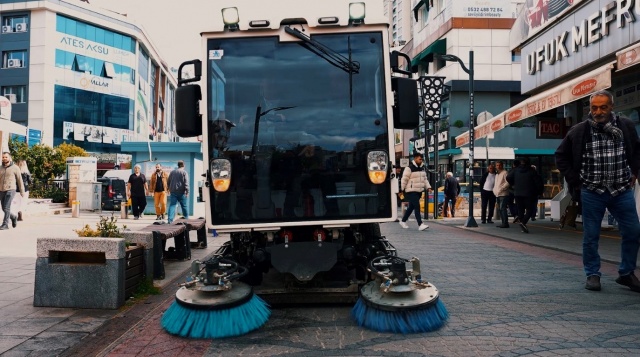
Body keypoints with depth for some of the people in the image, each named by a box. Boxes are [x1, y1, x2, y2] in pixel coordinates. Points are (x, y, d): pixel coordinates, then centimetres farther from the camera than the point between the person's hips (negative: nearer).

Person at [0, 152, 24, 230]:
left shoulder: (15, 168, -2)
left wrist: (22, 192, 2)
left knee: (6, 208, -12)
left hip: (10, 190, -5)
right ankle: (13, 217, 34)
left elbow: (19, 180, 1)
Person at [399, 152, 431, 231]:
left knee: (411, 207, 15)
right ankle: (420, 224, -16)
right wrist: (402, 190, -6)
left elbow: (425, 179, 20)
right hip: (412, 191, -8)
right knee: (417, 207, -14)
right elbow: (404, 180, -8)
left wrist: (428, 187, 6)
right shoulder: (409, 168, -10)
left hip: (419, 191, 8)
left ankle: (403, 221, 29)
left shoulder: (422, 168, 13)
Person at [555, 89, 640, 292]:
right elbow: (561, 157, 4)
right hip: (592, 192, -2)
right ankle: (592, 275, 17)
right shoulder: (579, 131, -6)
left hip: (622, 191, 2)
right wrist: (575, 181, 0)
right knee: (591, 236, 3)